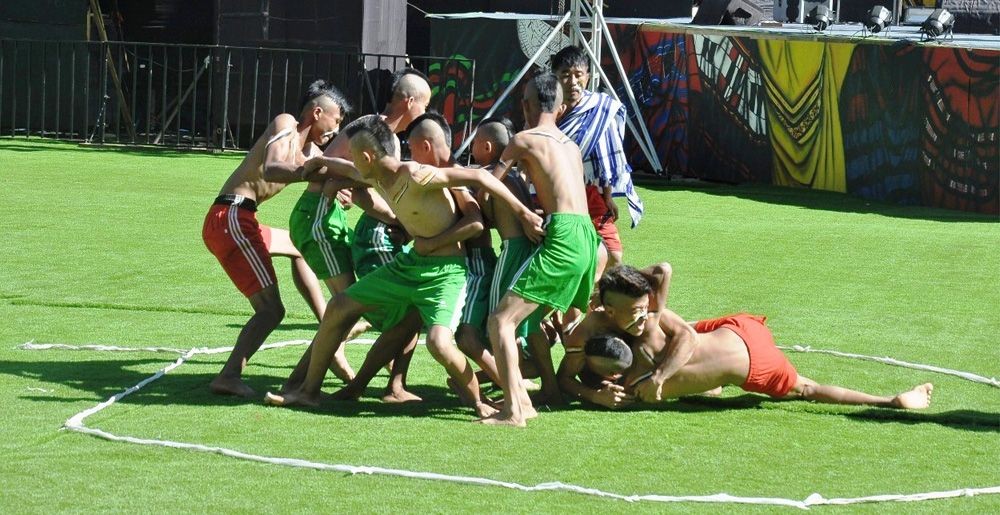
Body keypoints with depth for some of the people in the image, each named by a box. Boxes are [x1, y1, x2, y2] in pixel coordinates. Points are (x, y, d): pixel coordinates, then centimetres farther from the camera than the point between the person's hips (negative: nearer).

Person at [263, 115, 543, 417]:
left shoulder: (415, 176, -25)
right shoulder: (376, 178, 1)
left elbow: (478, 177, -25)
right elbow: (348, 170, 27)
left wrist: (524, 213, -23)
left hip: (446, 272, -9)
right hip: (409, 264, 9)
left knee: (438, 343, -29)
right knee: (340, 307, 9)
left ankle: (479, 403, -3)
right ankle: (309, 391, 21)